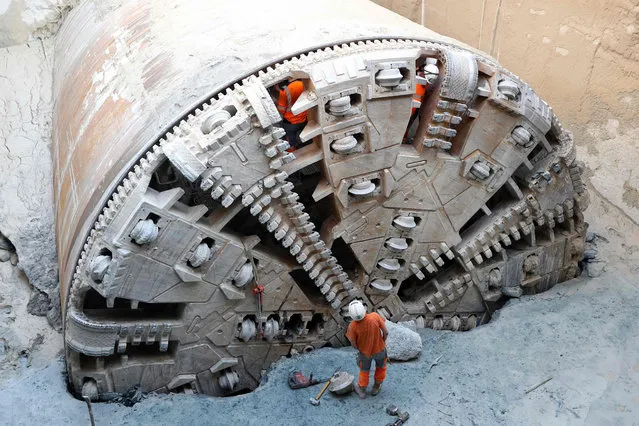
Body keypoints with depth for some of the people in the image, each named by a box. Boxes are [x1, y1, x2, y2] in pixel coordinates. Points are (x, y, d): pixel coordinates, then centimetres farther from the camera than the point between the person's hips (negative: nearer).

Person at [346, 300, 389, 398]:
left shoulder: (353, 326, -32)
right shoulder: (375, 316, -31)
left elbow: (353, 344, -17)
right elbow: (385, 332, -19)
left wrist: (358, 348, 5)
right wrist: (383, 342, 2)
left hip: (365, 352, -1)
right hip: (379, 349, 1)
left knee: (364, 370, 27)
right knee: (380, 367, 30)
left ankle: (362, 390, 48)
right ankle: (376, 387, 50)